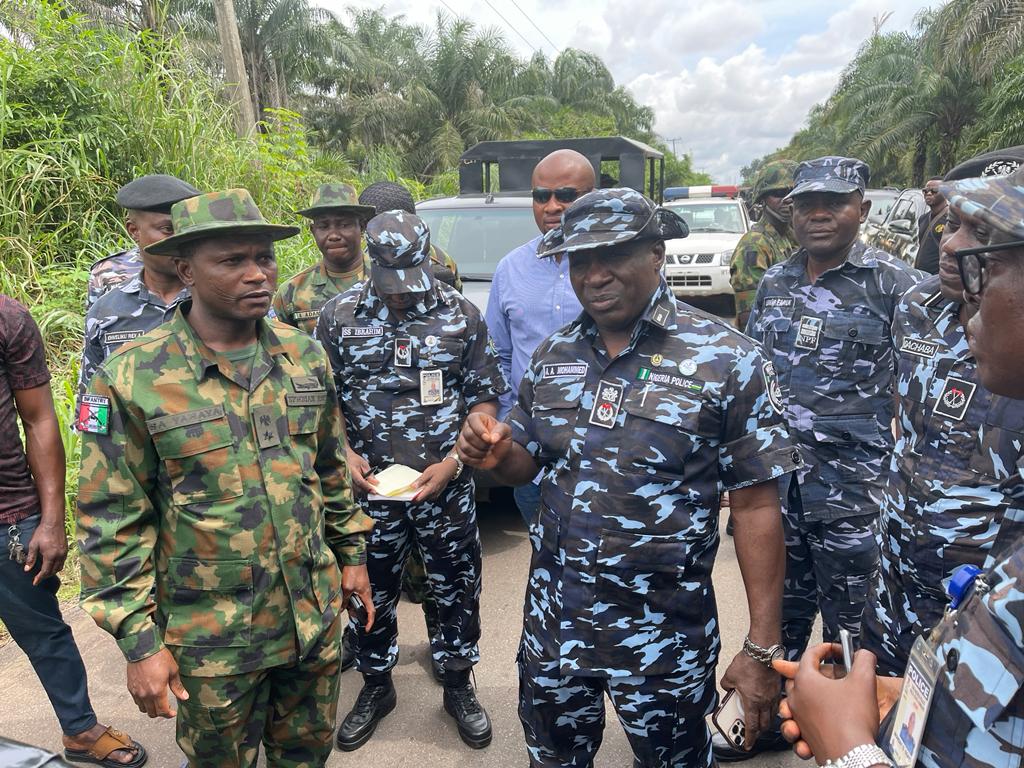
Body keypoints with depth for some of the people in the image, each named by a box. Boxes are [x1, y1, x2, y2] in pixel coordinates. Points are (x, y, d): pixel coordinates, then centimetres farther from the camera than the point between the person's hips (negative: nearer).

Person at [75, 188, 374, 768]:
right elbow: (114, 521, -11)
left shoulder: (306, 356, -2)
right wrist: (139, 640, -11)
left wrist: (352, 552, 11)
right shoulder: (132, 379, -14)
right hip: (213, 635, -3)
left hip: (316, 613, 4)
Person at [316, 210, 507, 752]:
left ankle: (458, 686, 36)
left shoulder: (461, 314, -3)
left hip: (446, 486, 0)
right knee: (371, 590, 15)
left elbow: (485, 397, -1)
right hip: (369, 486, 1)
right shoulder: (339, 316, -1)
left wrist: (452, 464, -12)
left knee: (457, 587, 12)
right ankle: (376, 686, 40)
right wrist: (345, 454, -10)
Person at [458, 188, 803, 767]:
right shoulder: (553, 356, 0)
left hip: (665, 632, -4)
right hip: (552, 617, 4)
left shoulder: (729, 361, -14)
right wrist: (495, 453, -12)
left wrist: (763, 647, -11)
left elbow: (756, 505, -11)